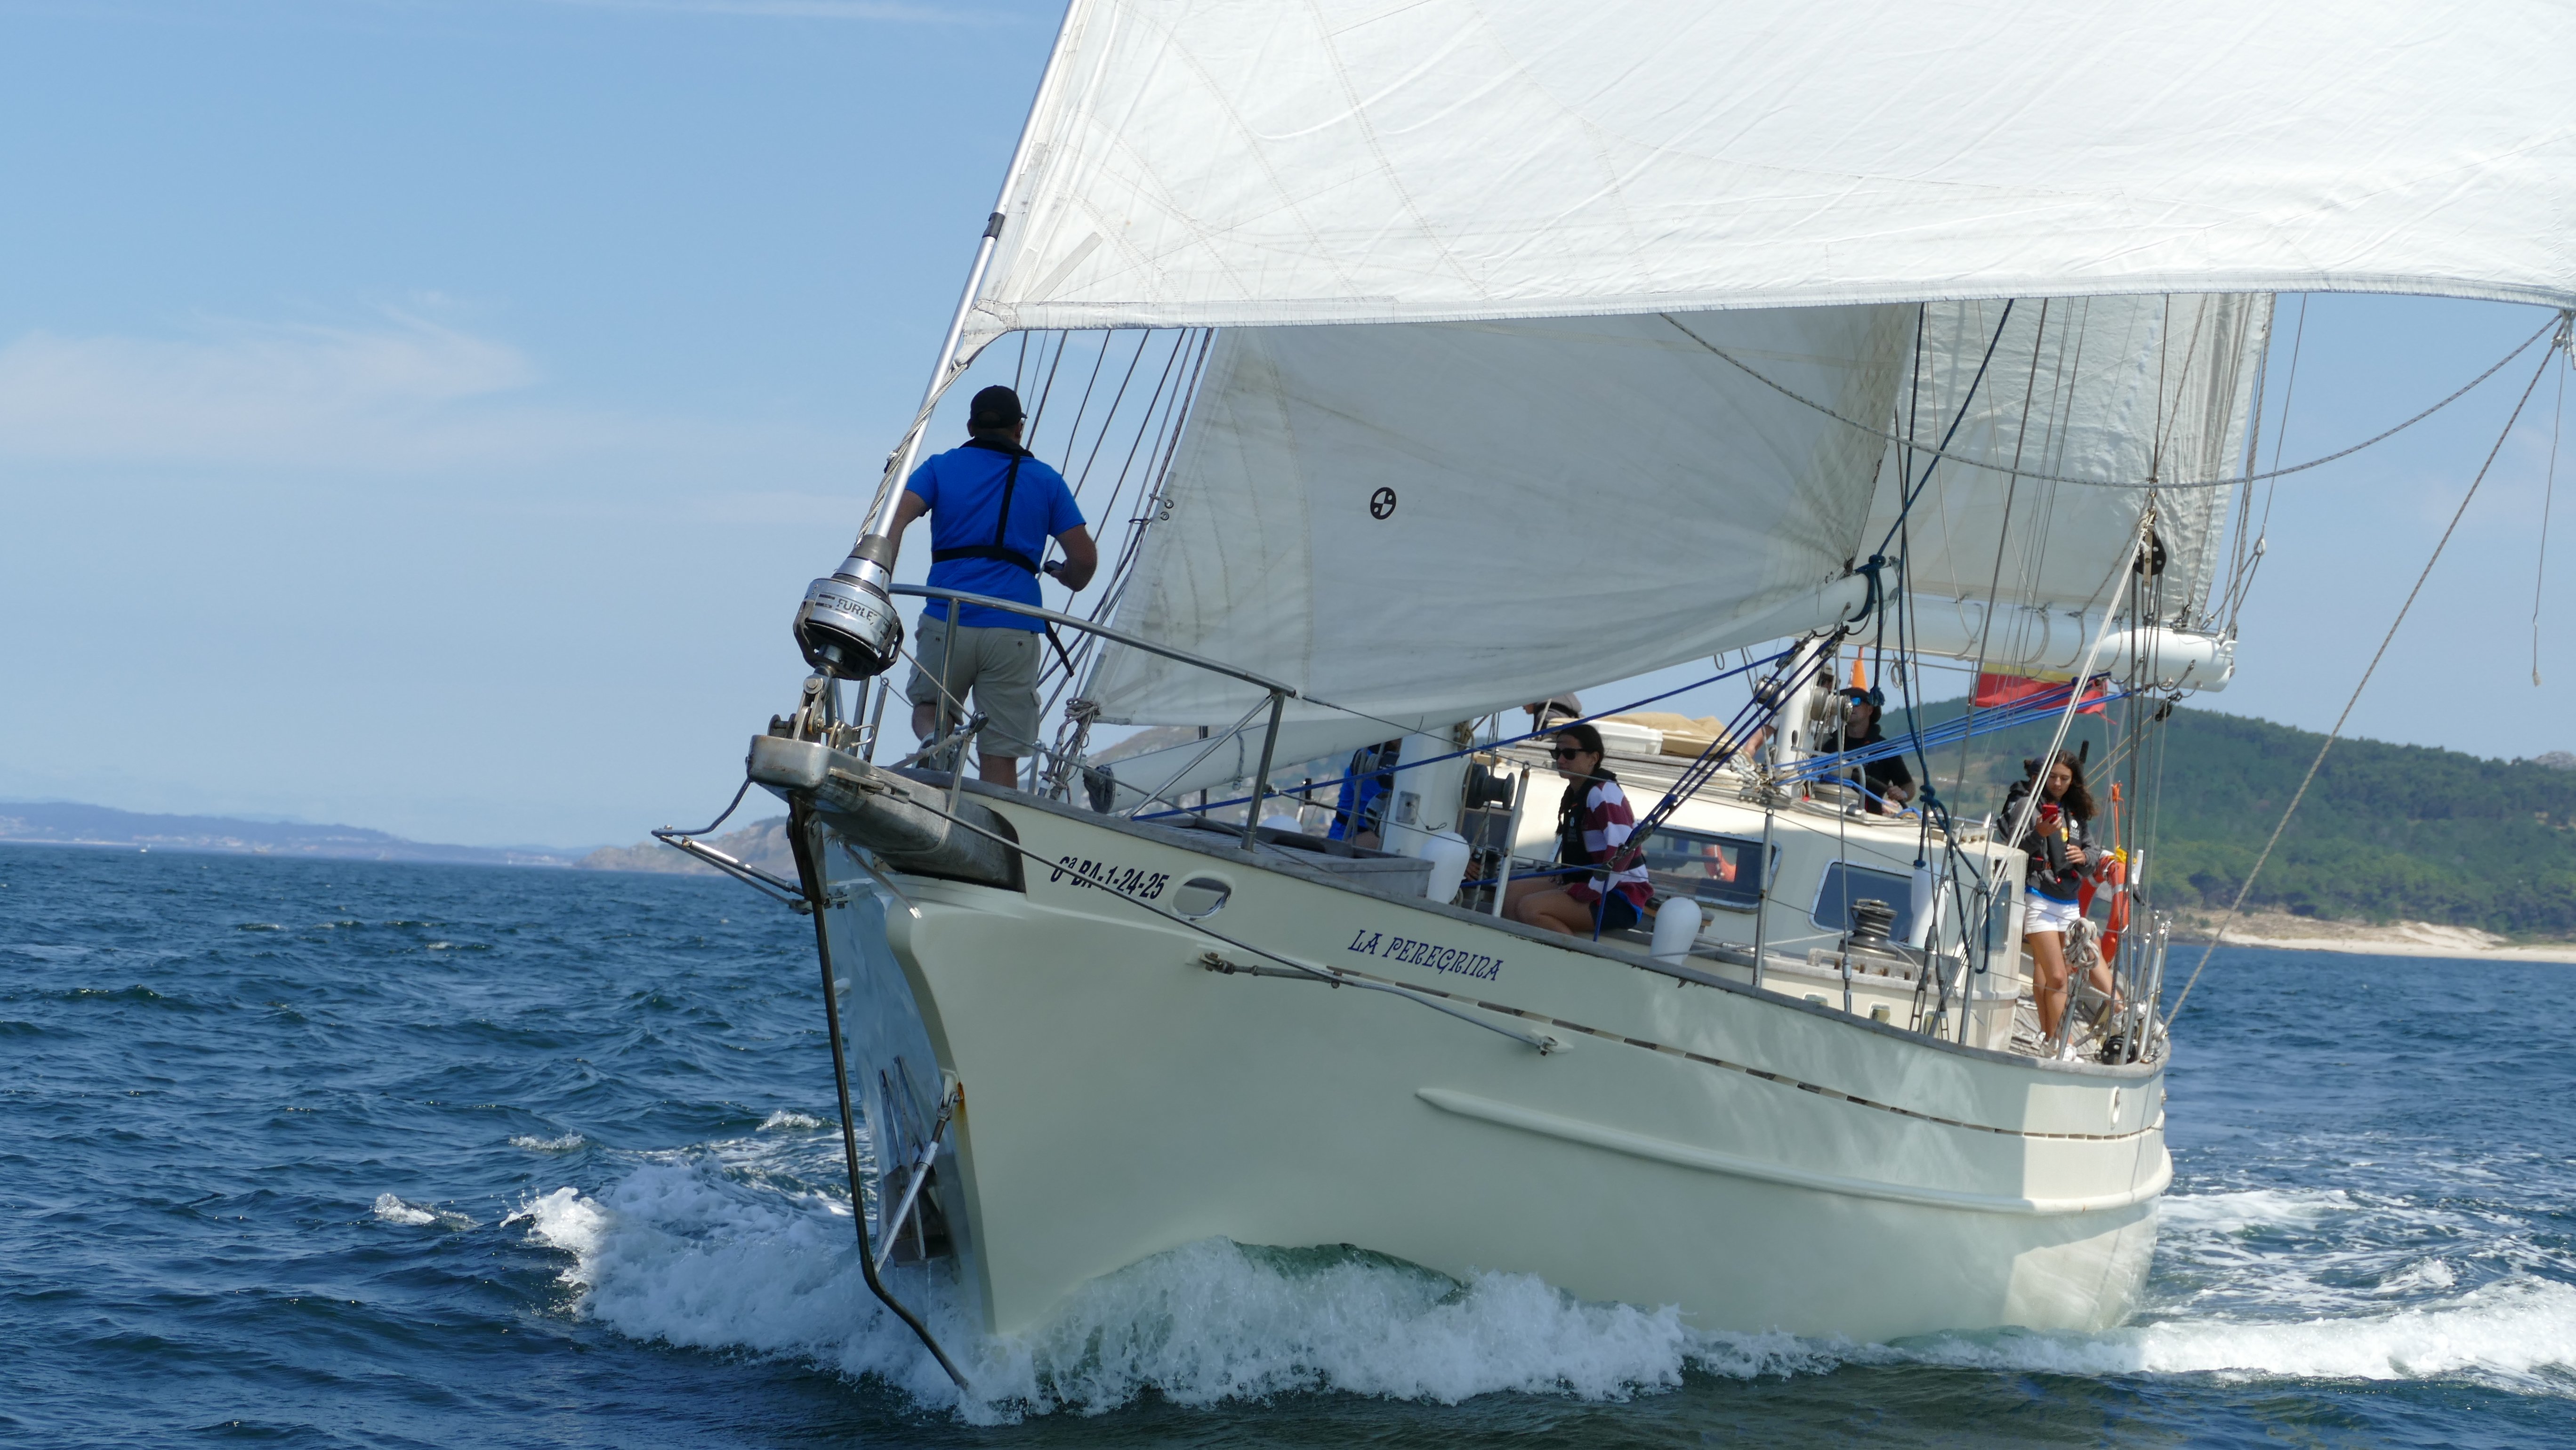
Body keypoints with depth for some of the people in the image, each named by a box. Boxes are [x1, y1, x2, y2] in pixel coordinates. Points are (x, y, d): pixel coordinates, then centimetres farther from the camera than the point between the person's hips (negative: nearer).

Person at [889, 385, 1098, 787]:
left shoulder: (940, 468, 10)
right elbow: (1084, 558, 6)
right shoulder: (1045, 480, 10)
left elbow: (893, 519, -7)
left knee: (928, 707, 23)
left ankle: (935, 741, -10)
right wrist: (1068, 578, 28)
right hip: (1014, 629, 0)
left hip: (947, 619, 0)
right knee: (1000, 756, 3)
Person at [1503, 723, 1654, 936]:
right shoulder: (1574, 794, 14)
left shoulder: (1603, 793, -16)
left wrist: (1584, 892, -21)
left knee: (1531, 909, -26)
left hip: (1620, 900, -10)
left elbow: (1622, 850, -26)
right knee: (1510, 895, 4)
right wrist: (1562, 878, 7)